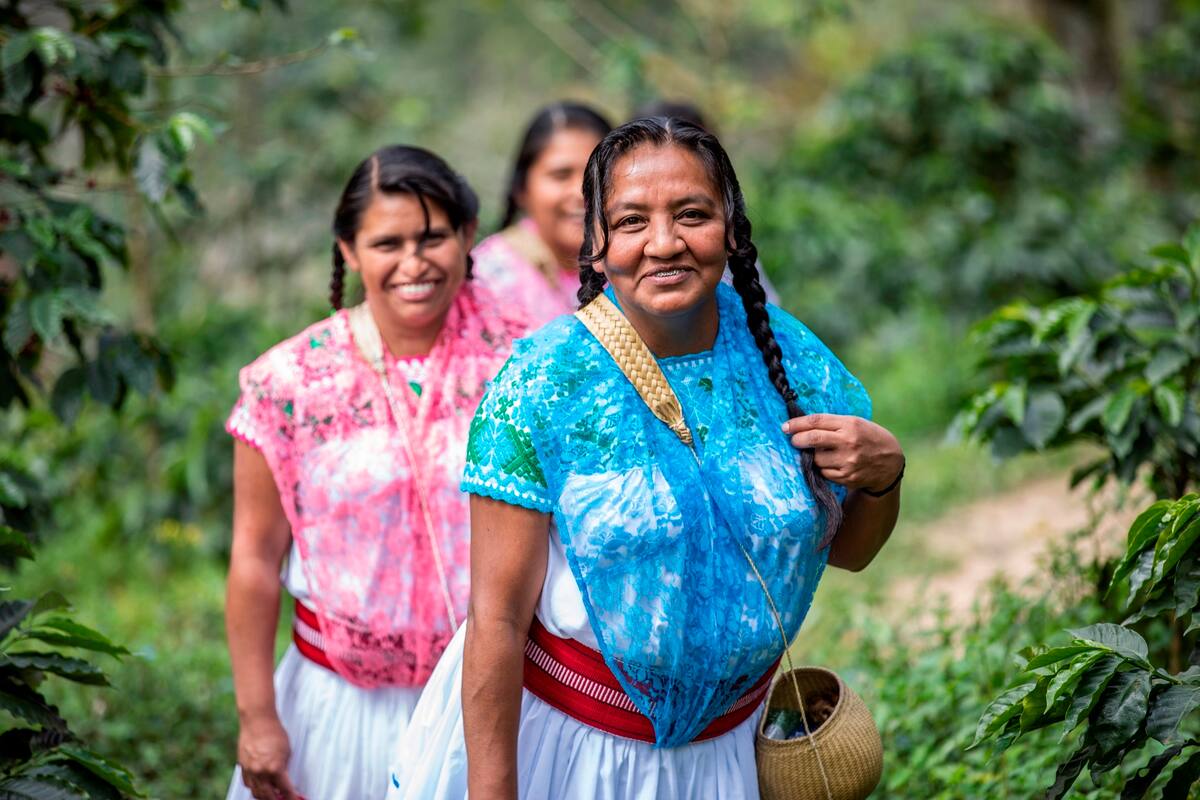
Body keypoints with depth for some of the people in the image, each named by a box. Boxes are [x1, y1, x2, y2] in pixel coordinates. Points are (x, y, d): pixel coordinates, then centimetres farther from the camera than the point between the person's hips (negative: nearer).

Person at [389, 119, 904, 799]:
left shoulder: (789, 359, -8)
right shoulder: (541, 385, -19)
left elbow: (848, 550, 5)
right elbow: (497, 619, -19)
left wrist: (883, 477, -16)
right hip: (552, 731, -3)